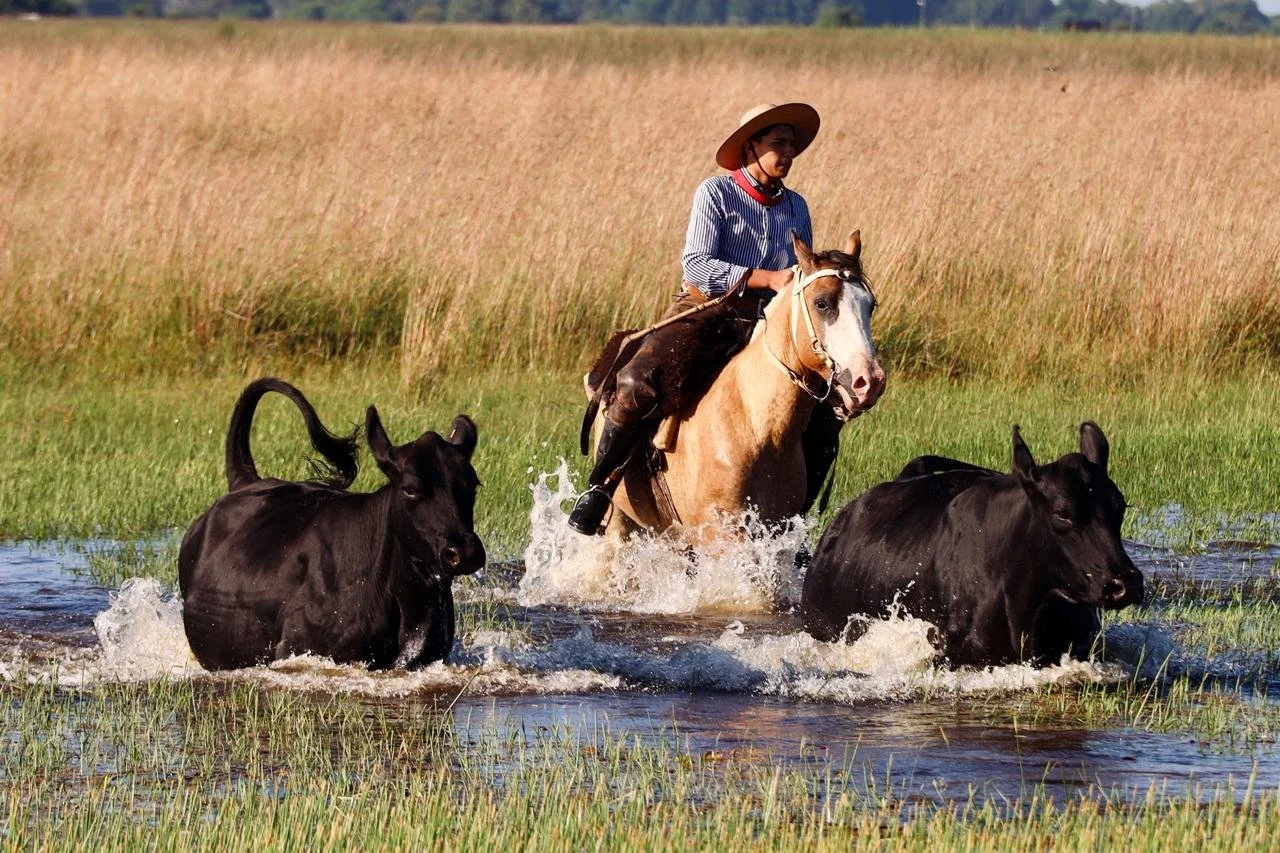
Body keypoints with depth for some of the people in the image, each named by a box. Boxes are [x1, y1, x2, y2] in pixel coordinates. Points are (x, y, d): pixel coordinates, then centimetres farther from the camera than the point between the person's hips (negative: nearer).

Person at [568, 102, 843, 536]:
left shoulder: (795, 207, 12)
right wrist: (769, 278, -22)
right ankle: (598, 488, -16)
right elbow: (696, 265, -15)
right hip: (703, 309, -5)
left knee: (822, 425, -8)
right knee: (638, 382, -31)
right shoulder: (715, 193, -4)